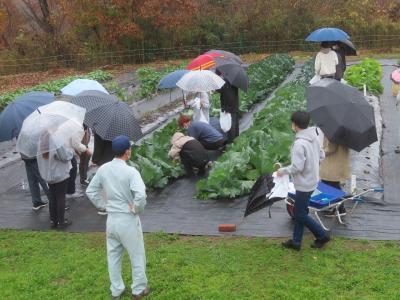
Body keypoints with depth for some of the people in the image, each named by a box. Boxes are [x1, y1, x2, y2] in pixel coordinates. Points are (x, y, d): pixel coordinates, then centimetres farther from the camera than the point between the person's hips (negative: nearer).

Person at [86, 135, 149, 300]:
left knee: (113, 256, 19)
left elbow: (90, 191, 7)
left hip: (111, 219, 6)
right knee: (137, 256, 14)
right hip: (128, 220, -5)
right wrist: (136, 209, -15)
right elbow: (141, 195, -33)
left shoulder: (103, 169, -1)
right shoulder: (130, 171, -20)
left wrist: (103, 206, 11)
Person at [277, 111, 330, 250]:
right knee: (299, 211, 17)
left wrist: (283, 171, -10)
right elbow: (321, 155, 12)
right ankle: (296, 241, 26)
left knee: (301, 214, 7)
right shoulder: (313, 138, 1)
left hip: (304, 183, -9)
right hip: (312, 180, 9)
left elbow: (297, 167, -25)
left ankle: (322, 236, 16)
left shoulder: (299, 143, -26)